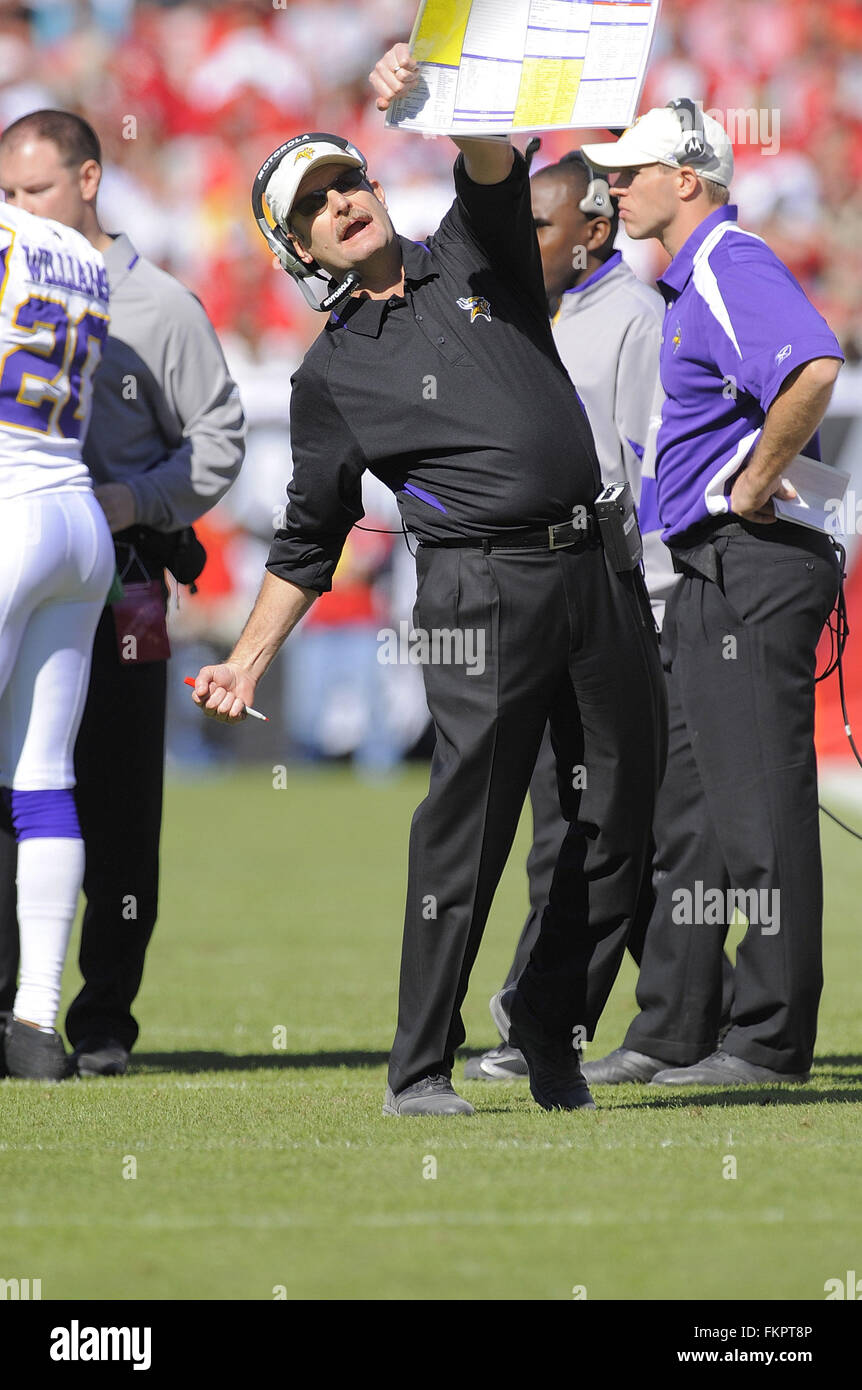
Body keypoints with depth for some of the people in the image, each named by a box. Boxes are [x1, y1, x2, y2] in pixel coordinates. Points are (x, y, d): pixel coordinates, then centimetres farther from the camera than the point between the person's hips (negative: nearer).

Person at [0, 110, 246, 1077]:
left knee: (117, 811, 0)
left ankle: (102, 1021, 6)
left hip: (117, 587, -2)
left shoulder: (159, 306, 4)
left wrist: (136, 500, -10)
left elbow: (218, 438, 4)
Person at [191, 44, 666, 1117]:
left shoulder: (475, 260, 15)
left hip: (596, 575, 4)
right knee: (468, 822, -12)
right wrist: (246, 661, 5)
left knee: (620, 826, 4)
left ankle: (547, 1020, 21)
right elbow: (308, 540, 12)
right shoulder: (334, 373, 9)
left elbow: (492, 162, -4)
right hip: (482, 590, -4)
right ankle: (419, 1068, -7)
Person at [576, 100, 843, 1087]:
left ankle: (772, 1040, -4)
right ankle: (672, 1031, 18)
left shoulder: (733, 270, -14)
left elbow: (814, 371, -33)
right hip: (706, 578, 11)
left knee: (760, 809, -7)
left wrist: (754, 487, -22)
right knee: (688, 810, 13)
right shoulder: (695, 284, 19)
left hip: (751, 567, -11)